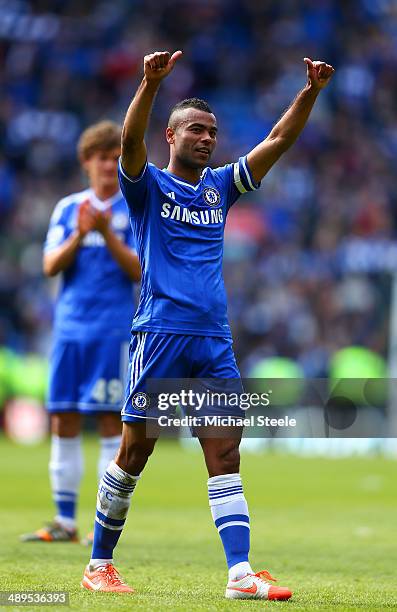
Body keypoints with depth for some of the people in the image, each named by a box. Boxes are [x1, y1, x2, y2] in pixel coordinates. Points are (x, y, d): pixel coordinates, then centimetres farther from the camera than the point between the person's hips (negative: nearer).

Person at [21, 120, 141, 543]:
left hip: (113, 330, -4)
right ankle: (64, 522, 10)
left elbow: (139, 270, -5)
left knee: (111, 422, -4)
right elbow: (50, 266, 3)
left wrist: (107, 234, -17)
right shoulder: (68, 208, 11)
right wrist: (79, 235, -13)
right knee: (63, 423, 3)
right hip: (69, 328, 4)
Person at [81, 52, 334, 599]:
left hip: (215, 339, 5)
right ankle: (99, 565, 12)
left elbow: (279, 140, 12)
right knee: (135, 452, 0)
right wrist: (152, 82, -32)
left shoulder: (220, 186, 16)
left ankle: (240, 573, -9)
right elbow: (130, 140, -17)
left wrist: (311, 91, -1)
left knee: (226, 456, -3)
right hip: (161, 332, -5)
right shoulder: (149, 185, 3)